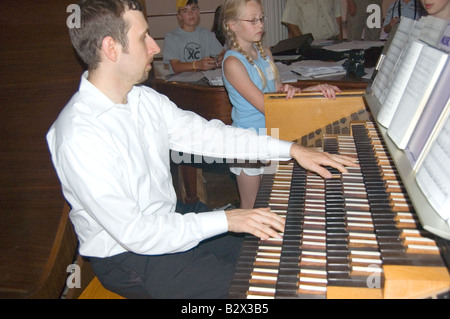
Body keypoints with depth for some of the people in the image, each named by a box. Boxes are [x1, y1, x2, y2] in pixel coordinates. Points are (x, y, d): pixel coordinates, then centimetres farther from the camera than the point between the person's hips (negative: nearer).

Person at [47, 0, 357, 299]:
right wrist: (225, 220, -25)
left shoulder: (144, 99, -4)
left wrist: (291, 149, -2)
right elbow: (135, 233, -28)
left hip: (170, 218, 8)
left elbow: (207, 134, 1)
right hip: (127, 257, -7)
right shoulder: (78, 136, -28)